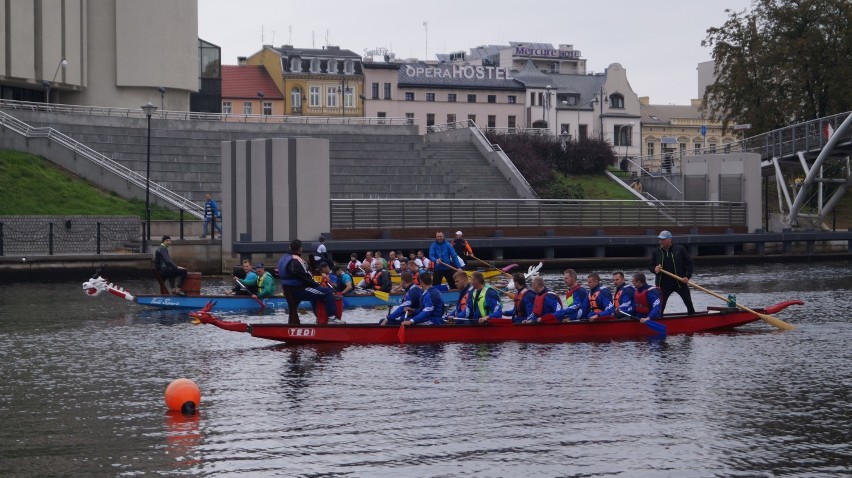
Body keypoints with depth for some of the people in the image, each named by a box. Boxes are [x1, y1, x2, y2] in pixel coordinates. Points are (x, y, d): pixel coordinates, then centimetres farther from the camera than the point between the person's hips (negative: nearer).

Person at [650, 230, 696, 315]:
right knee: (660, 306, -1)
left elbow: (689, 262, 2)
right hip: (664, 284, 1)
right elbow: (650, 266, 10)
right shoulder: (656, 252, 5)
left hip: (680, 282, -1)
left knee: (689, 304, 5)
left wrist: (687, 276, -9)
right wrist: (655, 269, -14)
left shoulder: (680, 249, 0)